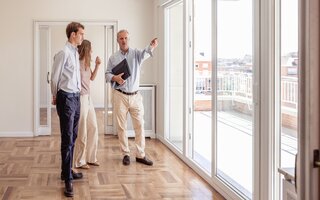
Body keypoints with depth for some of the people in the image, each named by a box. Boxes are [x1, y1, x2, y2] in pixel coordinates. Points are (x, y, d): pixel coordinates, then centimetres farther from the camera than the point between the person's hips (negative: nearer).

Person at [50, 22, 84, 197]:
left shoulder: (75, 53, 13)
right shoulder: (63, 53, -13)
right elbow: (55, 77, -7)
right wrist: (55, 97, 4)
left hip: (76, 97, 9)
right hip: (66, 98, -8)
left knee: (72, 137, 15)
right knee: (67, 139, -7)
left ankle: (67, 171, 27)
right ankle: (67, 179, -3)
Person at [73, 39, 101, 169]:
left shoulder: (86, 64, 9)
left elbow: (91, 78, 21)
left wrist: (97, 65, 11)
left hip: (88, 98, 9)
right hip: (80, 98, -9)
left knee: (93, 127, 14)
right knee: (81, 131, 0)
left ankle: (91, 157, 27)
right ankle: (79, 161, 13)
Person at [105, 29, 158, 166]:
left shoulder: (136, 54, 1)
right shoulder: (113, 58, 5)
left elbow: (145, 54, -22)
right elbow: (107, 75, 6)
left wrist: (152, 47, -45)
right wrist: (115, 78, -17)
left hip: (135, 96, 0)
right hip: (120, 96, 0)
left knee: (139, 125, 2)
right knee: (121, 126, 5)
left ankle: (140, 155, 11)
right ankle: (126, 154, 17)